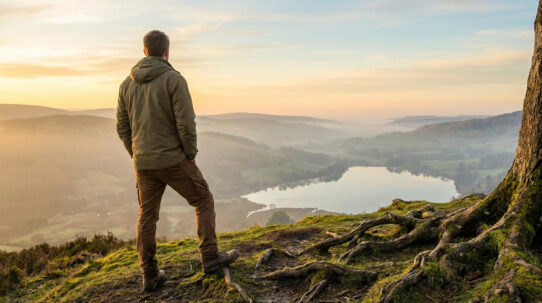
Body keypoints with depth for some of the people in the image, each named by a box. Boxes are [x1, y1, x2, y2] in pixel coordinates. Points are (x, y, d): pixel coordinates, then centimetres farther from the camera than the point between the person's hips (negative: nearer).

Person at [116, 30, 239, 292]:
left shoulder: (127, 84, 6)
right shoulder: (174, 79, -12)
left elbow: (122, 127, 9)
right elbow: (186, 123, -18)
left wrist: (138, 157, 18)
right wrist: (191, 155, -3)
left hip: (144, 163, 6)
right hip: (173, 159, -5)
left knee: (147, 217, 13)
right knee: (204, 201, 12)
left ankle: (150, 276, 18)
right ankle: (210, 257, 14)